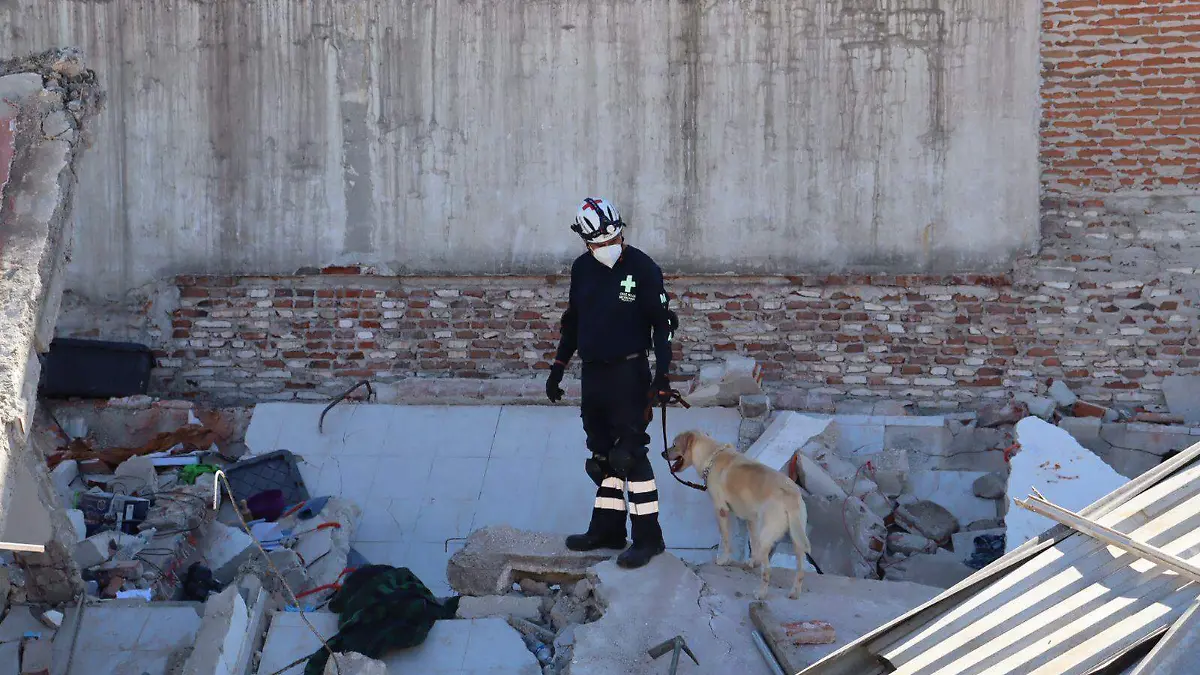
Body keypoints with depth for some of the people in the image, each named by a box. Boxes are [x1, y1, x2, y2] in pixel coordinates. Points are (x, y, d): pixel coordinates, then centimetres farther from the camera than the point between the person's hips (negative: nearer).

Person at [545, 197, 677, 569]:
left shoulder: (642, 268, -9)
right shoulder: (581, 270, 8)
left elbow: (662, 322, -8)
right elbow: (572, 322, 19)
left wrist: (662, 372, -15)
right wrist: (557, 368, 19)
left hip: (628, 374, -6)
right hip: (593, 373, 6)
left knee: (630, 453, -9)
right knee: (603, 454, 11)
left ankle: (648, 536, -5)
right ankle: (607, 528, 20)